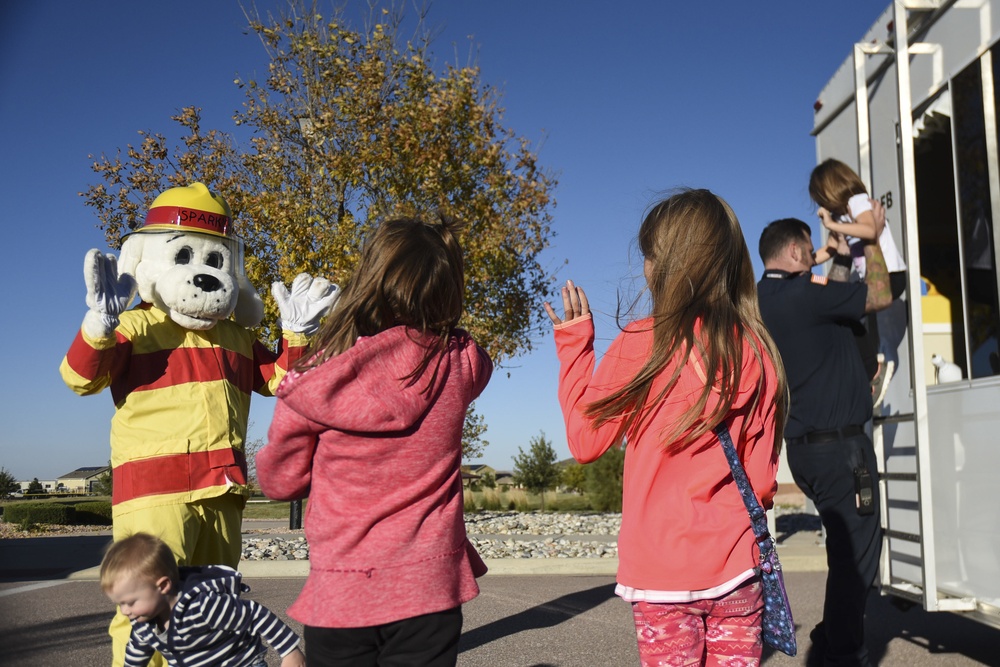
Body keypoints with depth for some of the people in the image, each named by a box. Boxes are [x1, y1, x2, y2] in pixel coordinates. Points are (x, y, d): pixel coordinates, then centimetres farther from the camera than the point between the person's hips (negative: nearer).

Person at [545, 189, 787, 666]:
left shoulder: (642, 343, -11)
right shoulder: (757, 351, -1)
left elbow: (586, 441, -2)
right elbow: (761, 477, 4)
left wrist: (574, 344, 5)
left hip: (660, 569, -3)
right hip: (735, 569, 3)